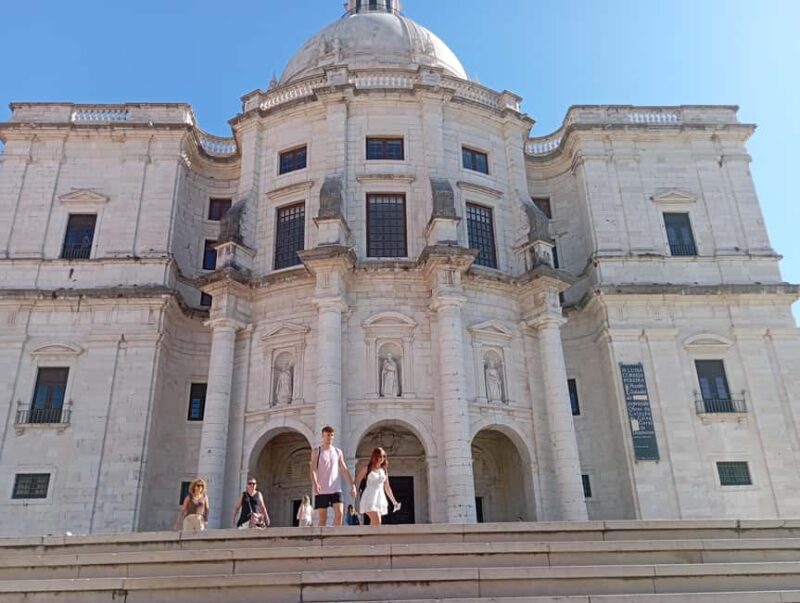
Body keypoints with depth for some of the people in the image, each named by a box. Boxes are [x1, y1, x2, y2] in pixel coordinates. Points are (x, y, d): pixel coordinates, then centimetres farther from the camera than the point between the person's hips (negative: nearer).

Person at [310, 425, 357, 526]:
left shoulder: (338, 452, 13)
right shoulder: (316, 451, 3)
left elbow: (344, 470, 12)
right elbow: (313, 470, -7)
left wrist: (352, 485, 2)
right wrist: (315, 484, -25)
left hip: (336, 489, 3)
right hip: (321, 490, -2)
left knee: (339, 513, -12)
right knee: (322, 518, 1)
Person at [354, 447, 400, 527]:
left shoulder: (384, 470, 14)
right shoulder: (367, 468, 1)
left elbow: (387, 487, 20)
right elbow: (357, 481, 0)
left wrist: (394, 501, 19)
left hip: (380, 497, 5)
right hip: (370, 498, -5)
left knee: (373, 523, 3)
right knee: (377, 522, -19)